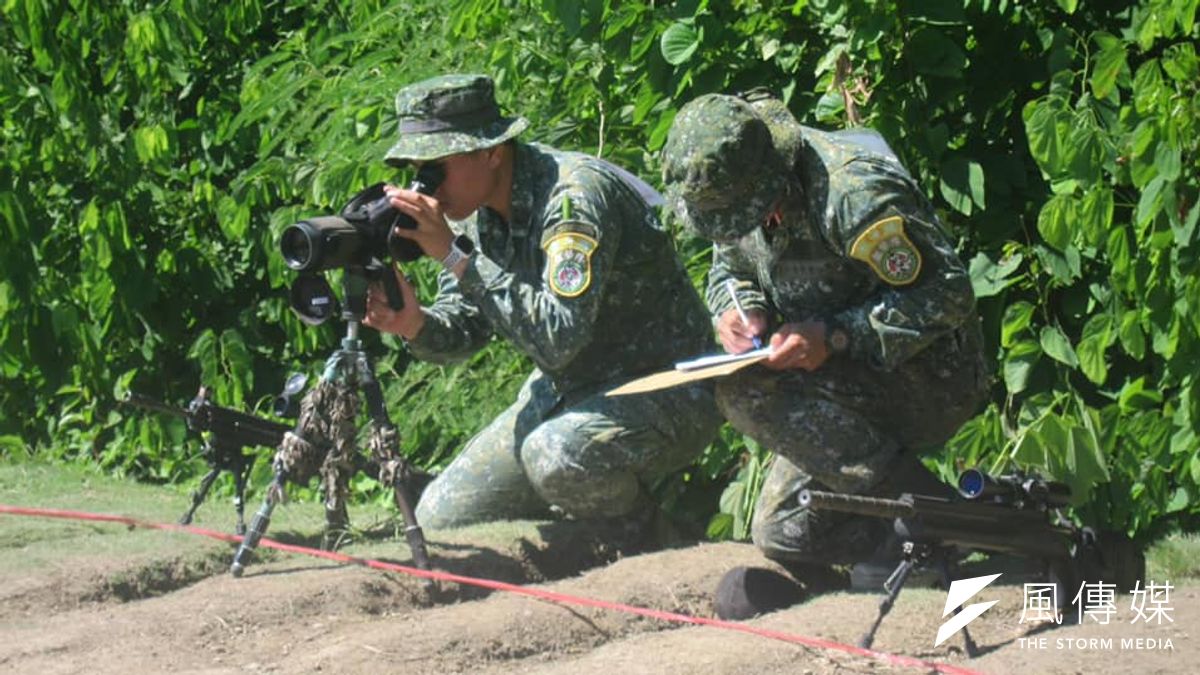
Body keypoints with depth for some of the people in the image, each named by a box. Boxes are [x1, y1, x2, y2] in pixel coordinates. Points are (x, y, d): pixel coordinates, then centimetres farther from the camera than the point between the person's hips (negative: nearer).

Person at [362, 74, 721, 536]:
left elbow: (560, 338, -36)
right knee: (439, 519, 0)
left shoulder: (575, 194, -27)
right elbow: (463, 327, 4)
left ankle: (638, 532, -6)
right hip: (566, 392, 8)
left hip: (664, 390, -8)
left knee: (556, 455, -37)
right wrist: (414, 324, -19)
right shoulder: (475, 211, -2)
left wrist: (454, 254, -36)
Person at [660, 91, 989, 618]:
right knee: (785, 531, 0)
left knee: (748, 391, -28)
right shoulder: (733, 189, -3)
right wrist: (737, 308, -9)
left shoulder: (854, 195, -27)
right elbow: (729, 268, 15)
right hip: (848, 381, 8)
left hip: (932, 383, -8)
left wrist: (834, 336, -31)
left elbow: (945, 296, -26)